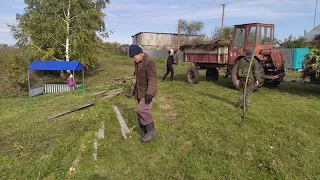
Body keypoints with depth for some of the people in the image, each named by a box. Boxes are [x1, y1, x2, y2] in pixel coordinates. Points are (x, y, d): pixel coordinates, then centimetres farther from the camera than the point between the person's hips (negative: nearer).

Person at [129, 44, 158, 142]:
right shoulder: (138, 61, 6)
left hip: (148, 91, -9)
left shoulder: (149, 62, -22)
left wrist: (149, 94, -30)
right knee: (142, 111, 9)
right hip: (141, 90, 9)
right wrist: (136, 88, 20)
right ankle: (144, 132, 20)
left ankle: (151, 130, 1)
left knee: (142, 110, -16)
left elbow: (152, 79, -25)